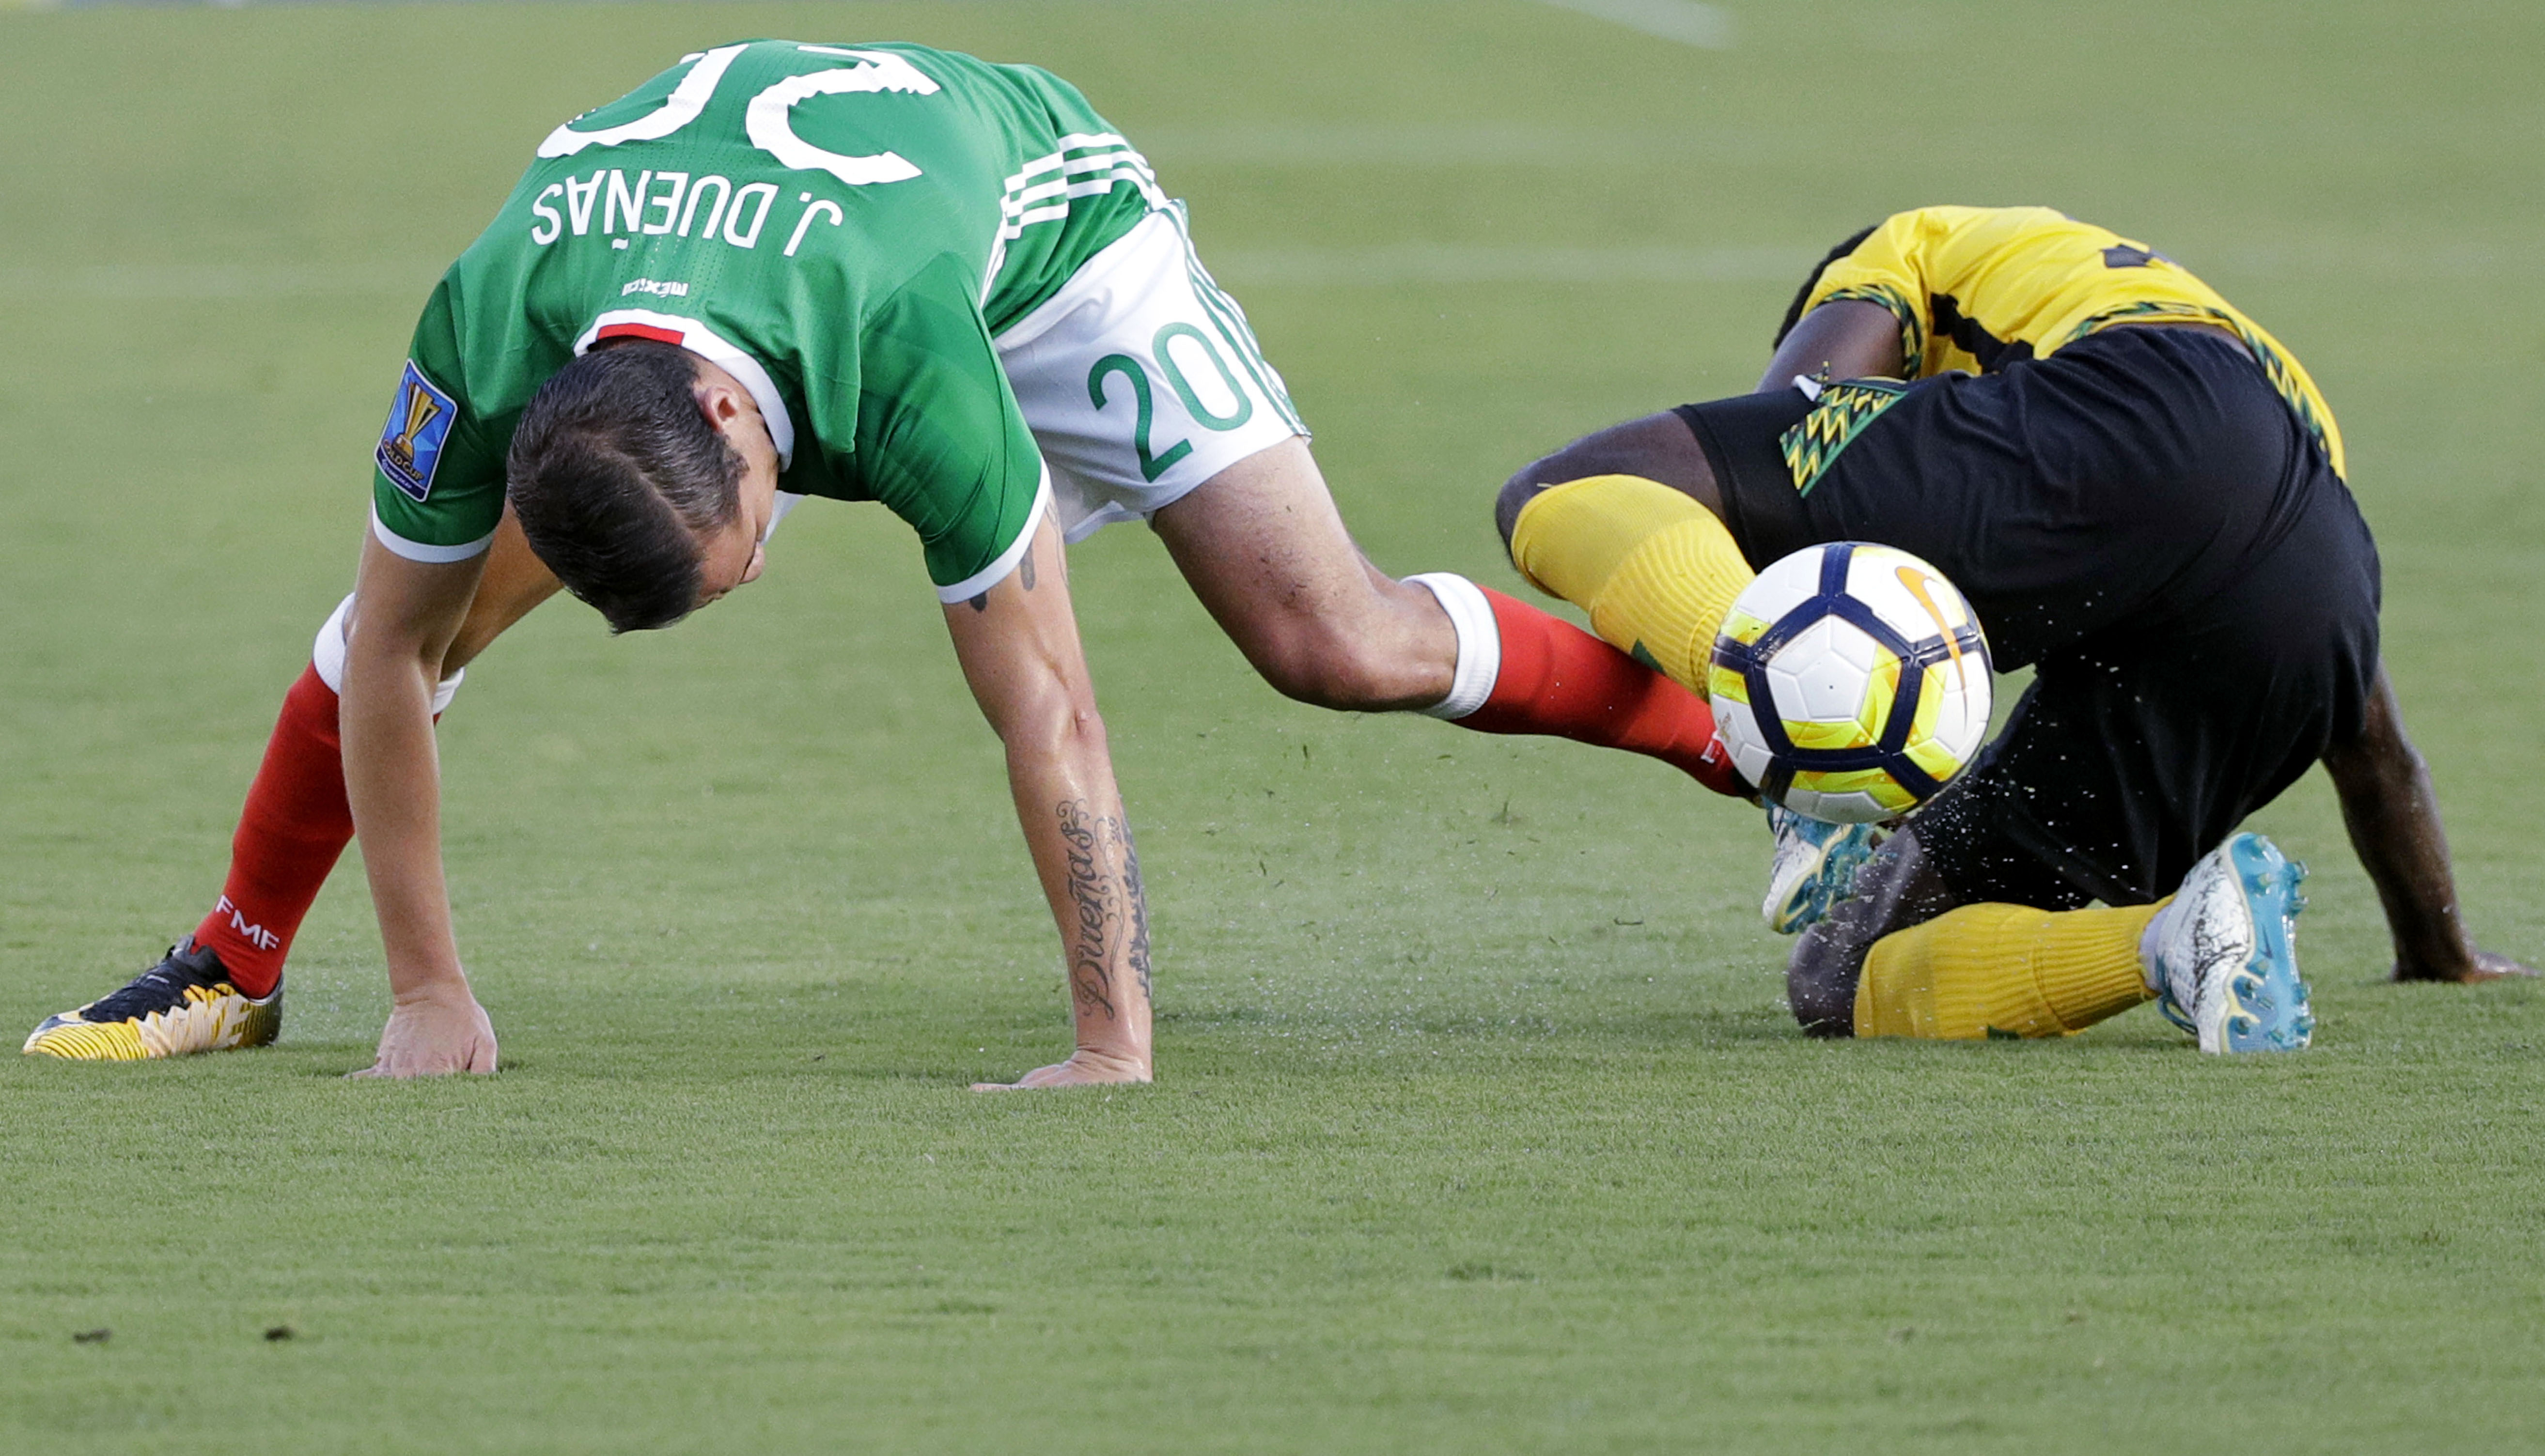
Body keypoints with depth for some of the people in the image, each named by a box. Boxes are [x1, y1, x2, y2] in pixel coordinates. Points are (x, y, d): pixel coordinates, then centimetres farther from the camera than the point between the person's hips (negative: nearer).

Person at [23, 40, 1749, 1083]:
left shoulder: (914, 369, -47)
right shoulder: (489, 338, -38)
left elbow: (1050, 714, -39)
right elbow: (385, 653, -22)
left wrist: (1117, 1044, -36)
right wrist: (430, 991, -18)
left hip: (1038, 226, -3)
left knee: (1331, 640, -16)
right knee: (431, 599, -8)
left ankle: (1727, 729, 3)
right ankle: (236, 966, 13)